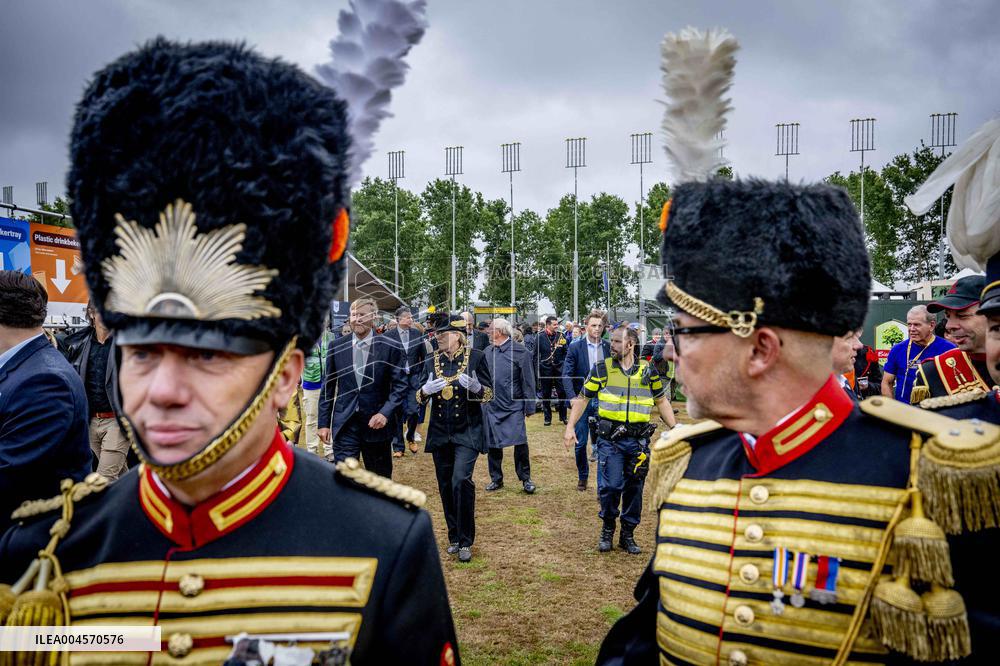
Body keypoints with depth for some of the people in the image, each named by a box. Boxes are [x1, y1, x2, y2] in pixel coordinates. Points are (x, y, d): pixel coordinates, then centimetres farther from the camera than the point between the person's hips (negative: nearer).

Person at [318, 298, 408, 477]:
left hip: (376, 423, -1)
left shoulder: (390, 347, -5)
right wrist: (324, 423, 5)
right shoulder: (336, 346, 2)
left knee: (380, 481, 13)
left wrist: (386, 413, -17)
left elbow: (401, 385, -4)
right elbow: (328, 386, 7)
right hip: (344, 424, 1)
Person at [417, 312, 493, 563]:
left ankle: (465, 541, -4)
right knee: (446, 486, 9)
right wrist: (426, 390, -16)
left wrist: (475, 386, -24)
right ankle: (454, 537, 26)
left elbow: (489, 394, -2)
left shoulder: (476, 356, -4)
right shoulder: (431, 360, 5)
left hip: (467, 432, -4)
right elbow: (420, 397, 8)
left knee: (461, 480, -18)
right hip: (440, 433, 4)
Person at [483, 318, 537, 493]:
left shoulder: (519, 351, -8)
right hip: (491, 406, 4)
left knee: (520, 443, -6)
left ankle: (525, 479, 11)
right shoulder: (487, 352, 6)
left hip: (514, 406, -4)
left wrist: (529, 406, -8)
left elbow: (528, 381, -6)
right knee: (492, 444, 9)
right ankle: (496, 479, 24)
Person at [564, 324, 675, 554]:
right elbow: (582, 398, 6)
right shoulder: (601, 369, 1)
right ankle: (607, 528, 18)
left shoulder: (648, 371, 6)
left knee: (634, 489, 8)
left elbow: (661, 401, 16)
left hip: (639, 440, 2)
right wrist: (570, 427, -2)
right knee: (609, 486, -8)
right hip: (610, 439, -2)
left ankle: (628, 535, 24)